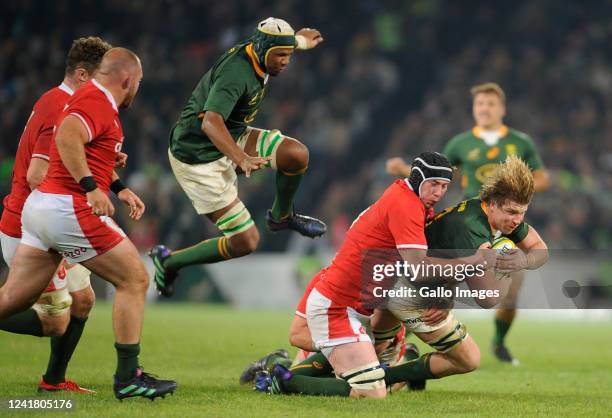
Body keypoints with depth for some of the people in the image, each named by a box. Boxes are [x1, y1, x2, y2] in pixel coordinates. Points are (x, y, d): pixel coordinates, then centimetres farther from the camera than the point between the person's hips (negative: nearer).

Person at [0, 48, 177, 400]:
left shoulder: (93, 98, 20)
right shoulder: (98, 102, -11)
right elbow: (67, 137, -30)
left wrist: (120, 188, 29)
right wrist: (91, 186, -33)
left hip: (41, 204, 10)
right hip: (70, 209, -10)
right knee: (135, 279, -1)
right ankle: (128, 376, 1)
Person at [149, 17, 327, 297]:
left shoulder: (257, 52, -2)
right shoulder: (236, 73, -30)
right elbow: (211, 123, -45)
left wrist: (299, 41, 44)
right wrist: (242, 160, -58)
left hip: (229, 141, 9)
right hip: (199, 159, -9)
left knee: (297, 154, -11)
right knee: (245, 242, -9)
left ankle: (281, 216, 17)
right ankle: (169, 262, 10)